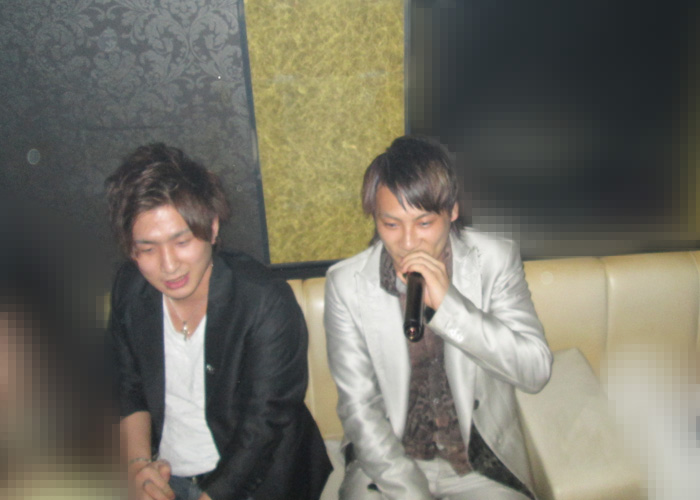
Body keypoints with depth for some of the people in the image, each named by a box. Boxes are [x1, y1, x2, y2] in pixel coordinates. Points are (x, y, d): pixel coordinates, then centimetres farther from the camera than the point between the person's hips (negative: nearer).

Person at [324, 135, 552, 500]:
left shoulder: (496, 260, -9)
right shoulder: (346, 283, -9)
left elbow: (536, 371, -15)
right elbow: (359, 407, -7)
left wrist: (448, 303, -26)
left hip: (483, 457, 1)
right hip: (388, 459, -1)